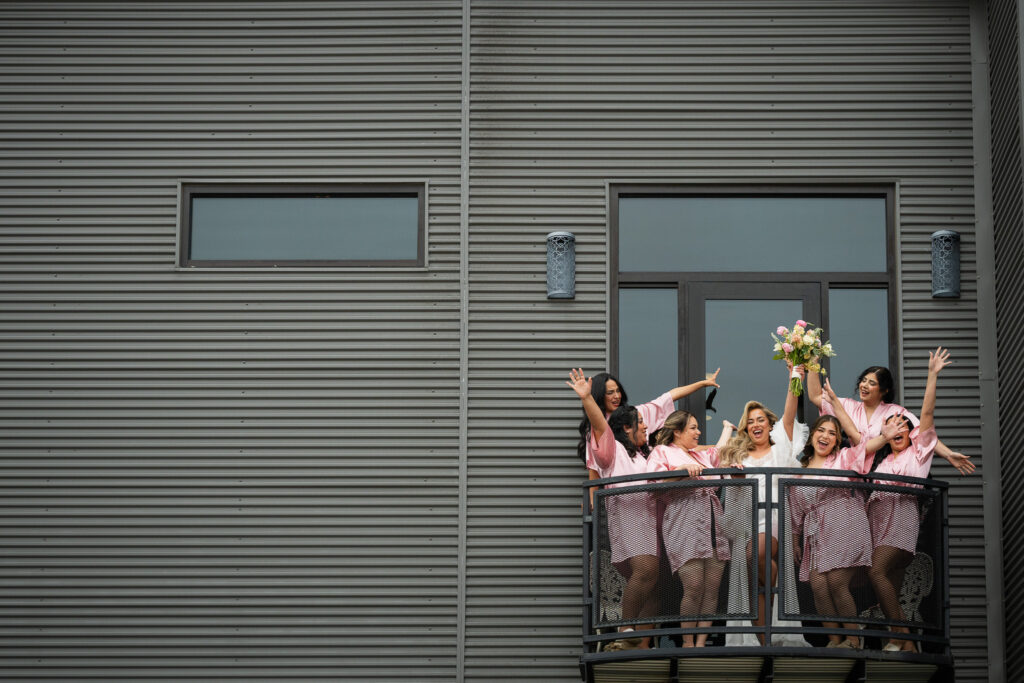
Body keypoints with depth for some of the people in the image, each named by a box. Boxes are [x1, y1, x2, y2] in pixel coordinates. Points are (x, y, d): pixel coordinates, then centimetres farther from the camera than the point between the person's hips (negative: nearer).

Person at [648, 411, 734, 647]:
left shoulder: (702, 455, 29)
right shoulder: (662, 451, 12)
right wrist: (682, 469, -13)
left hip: (714, 523, 6)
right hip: (684, 523, -6)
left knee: (712, 588, -5)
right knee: (694, 587, -16)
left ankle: (701, 643, -2)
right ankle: (687, 645, -5)